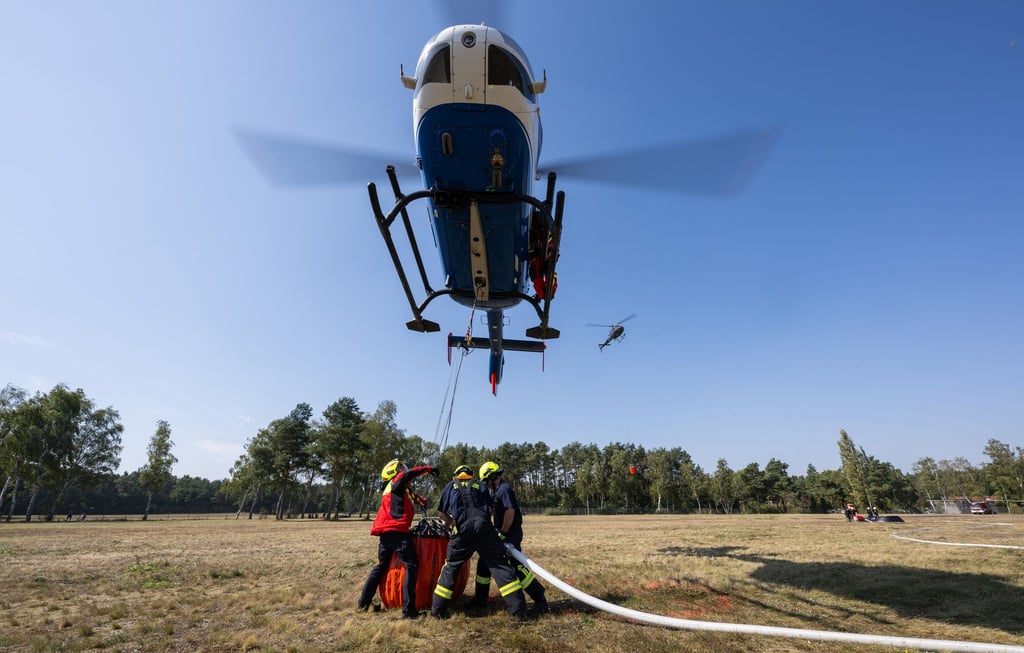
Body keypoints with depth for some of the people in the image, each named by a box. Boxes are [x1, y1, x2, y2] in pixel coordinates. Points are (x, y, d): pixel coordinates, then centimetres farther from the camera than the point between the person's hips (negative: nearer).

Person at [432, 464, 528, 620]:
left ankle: (438, 609, 18)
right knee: (499, 565, 5)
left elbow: (441, 512, 19)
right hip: (484, 529, 1)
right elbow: (489, 507, 14)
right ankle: (518, 608, 1)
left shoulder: (451, 485, 20)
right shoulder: (479, 485, 21)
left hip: (462, 531, 0)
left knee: (451, 567, 17)